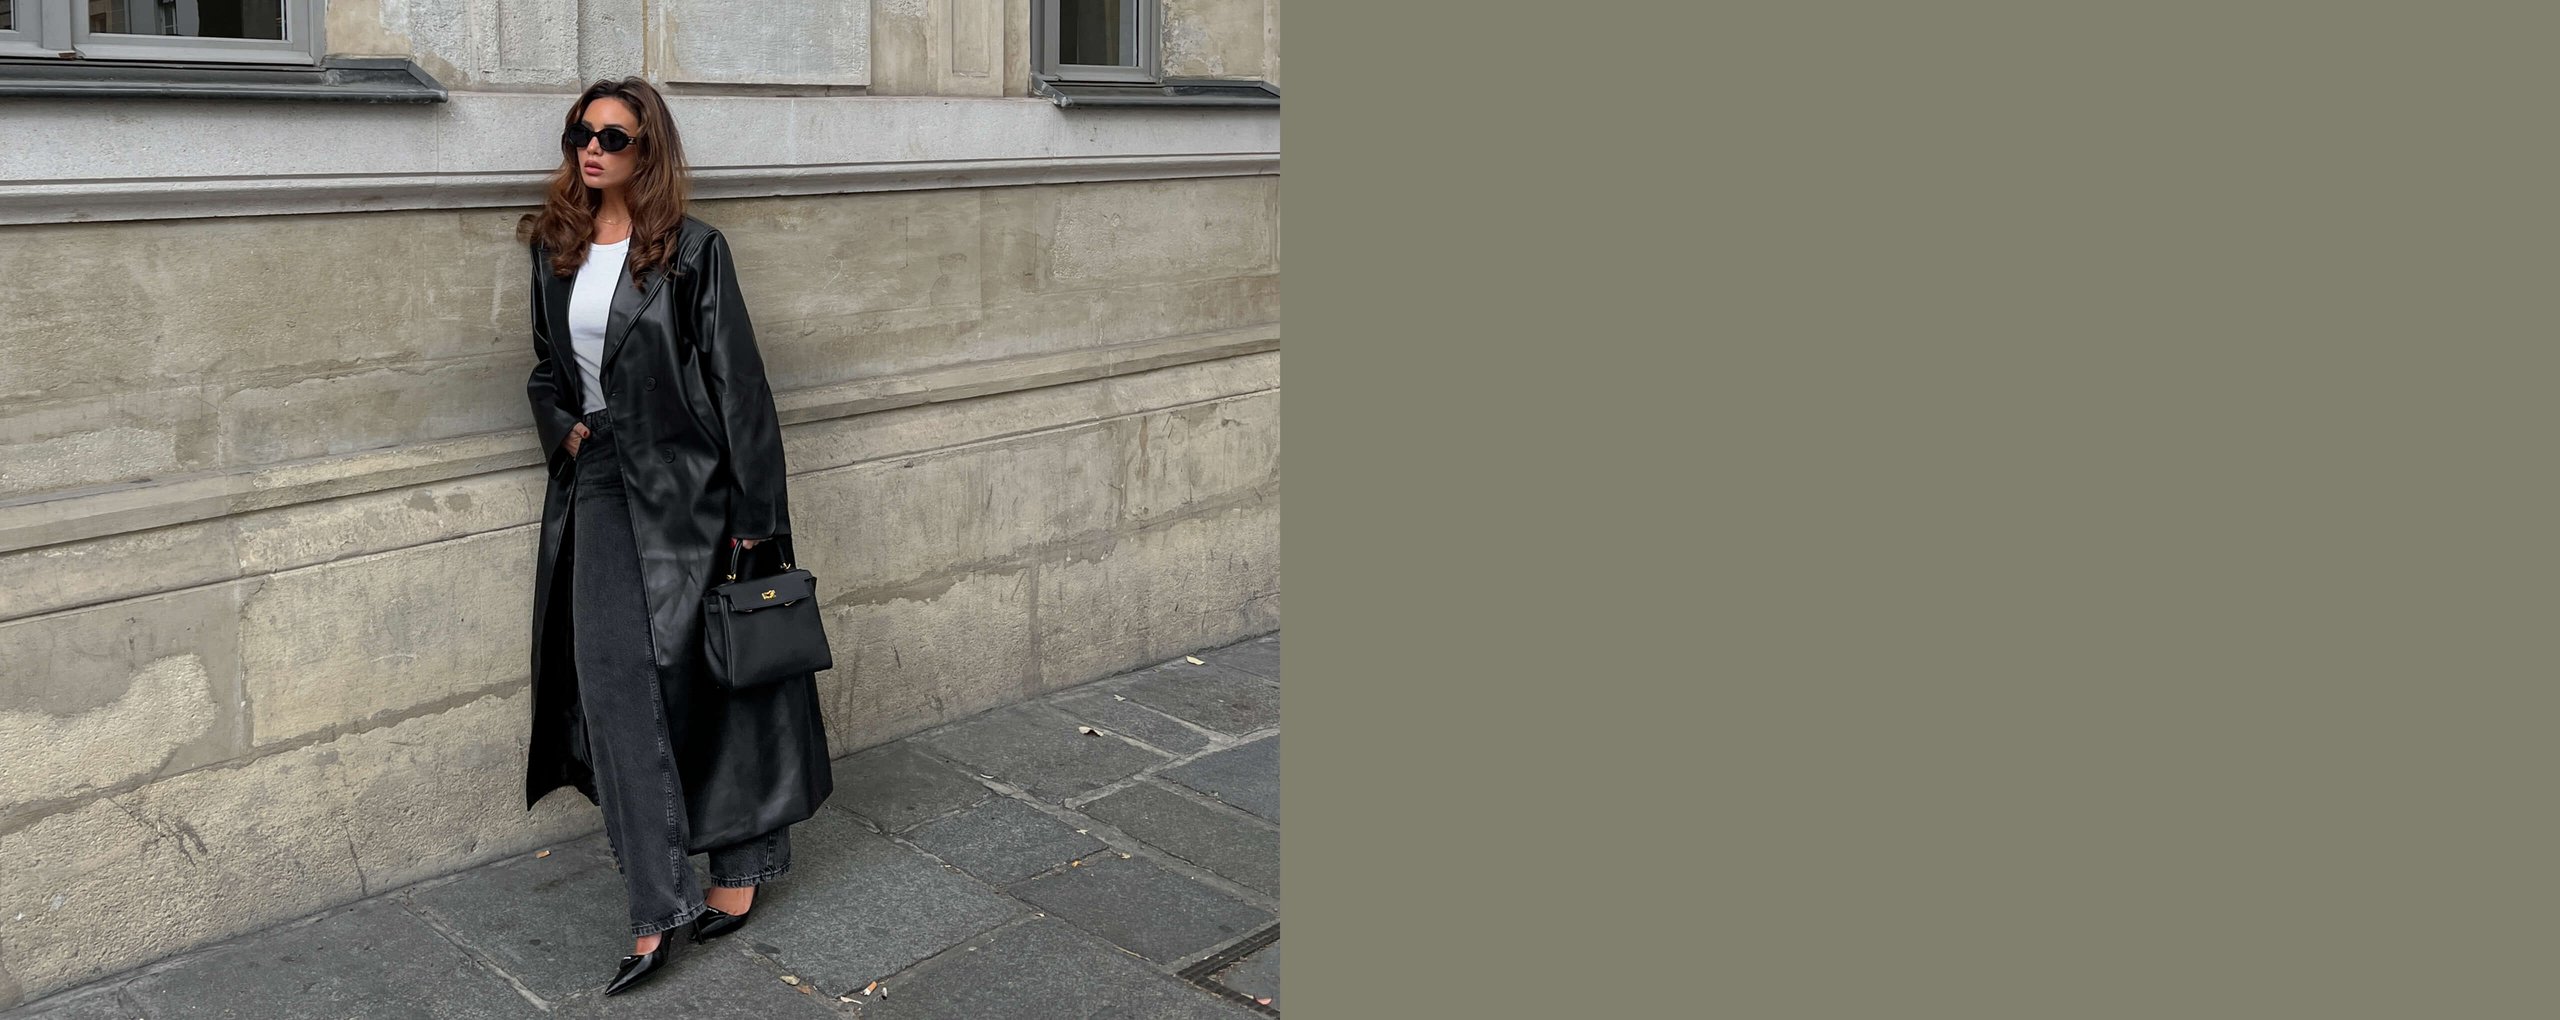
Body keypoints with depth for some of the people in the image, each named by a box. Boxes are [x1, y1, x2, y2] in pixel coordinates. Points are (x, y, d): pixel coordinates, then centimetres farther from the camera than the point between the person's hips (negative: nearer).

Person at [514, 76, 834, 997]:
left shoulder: (693, 250, -8)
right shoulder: (556, 250, 9)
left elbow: (737, 381, -10)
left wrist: (752, 513, -13)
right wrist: (565, 427, 0)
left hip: (686, 487, -5)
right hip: (600, 489, 5)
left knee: (710, 674, 5)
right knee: (615, 680, -3)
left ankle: (742, 863, 23)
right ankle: (657, 911, 2)